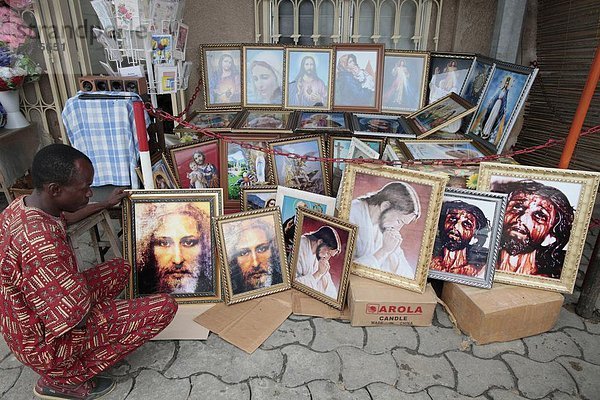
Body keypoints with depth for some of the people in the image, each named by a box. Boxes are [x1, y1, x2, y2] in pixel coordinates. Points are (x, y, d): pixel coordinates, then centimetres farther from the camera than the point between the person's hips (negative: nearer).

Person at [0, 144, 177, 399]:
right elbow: (77, 318, -30)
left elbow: (64, 218, 20)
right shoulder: (40, 243, -37)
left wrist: (106, 204, 31)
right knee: (165, 307, -15)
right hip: (48, 345, -9)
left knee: (120, 268, 21)